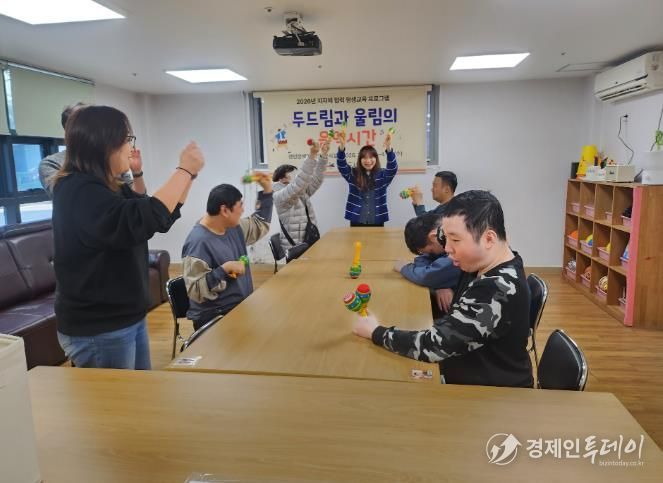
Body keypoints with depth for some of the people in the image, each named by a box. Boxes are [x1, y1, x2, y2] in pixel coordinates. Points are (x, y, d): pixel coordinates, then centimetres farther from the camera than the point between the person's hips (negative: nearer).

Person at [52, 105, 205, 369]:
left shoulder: (111, 189, 10)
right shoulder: (77, 191, -20)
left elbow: (162, 215, 16)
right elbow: (142, 220, -35)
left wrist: (189, 174, 4)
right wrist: (184, 170, -25)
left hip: (129, 319, 9)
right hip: (97, 331, -9)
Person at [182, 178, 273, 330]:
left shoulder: (233, 227, 6)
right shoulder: (198, 242, -21)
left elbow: (260, 225, 22)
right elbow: (195, 291, -23)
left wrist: (267, 190, 16)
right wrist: (225, 269, -28)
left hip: (242, 306, 9)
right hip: (215, 318, -8)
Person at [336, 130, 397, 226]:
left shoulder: (382, 175, 2)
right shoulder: (353, 174, 4)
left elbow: (393, 168, -15)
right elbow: (341, 166, -11)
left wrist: (388, 148, -34)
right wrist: (342, 146, -30)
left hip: (377, 222, 0)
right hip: (357, 222, 0)